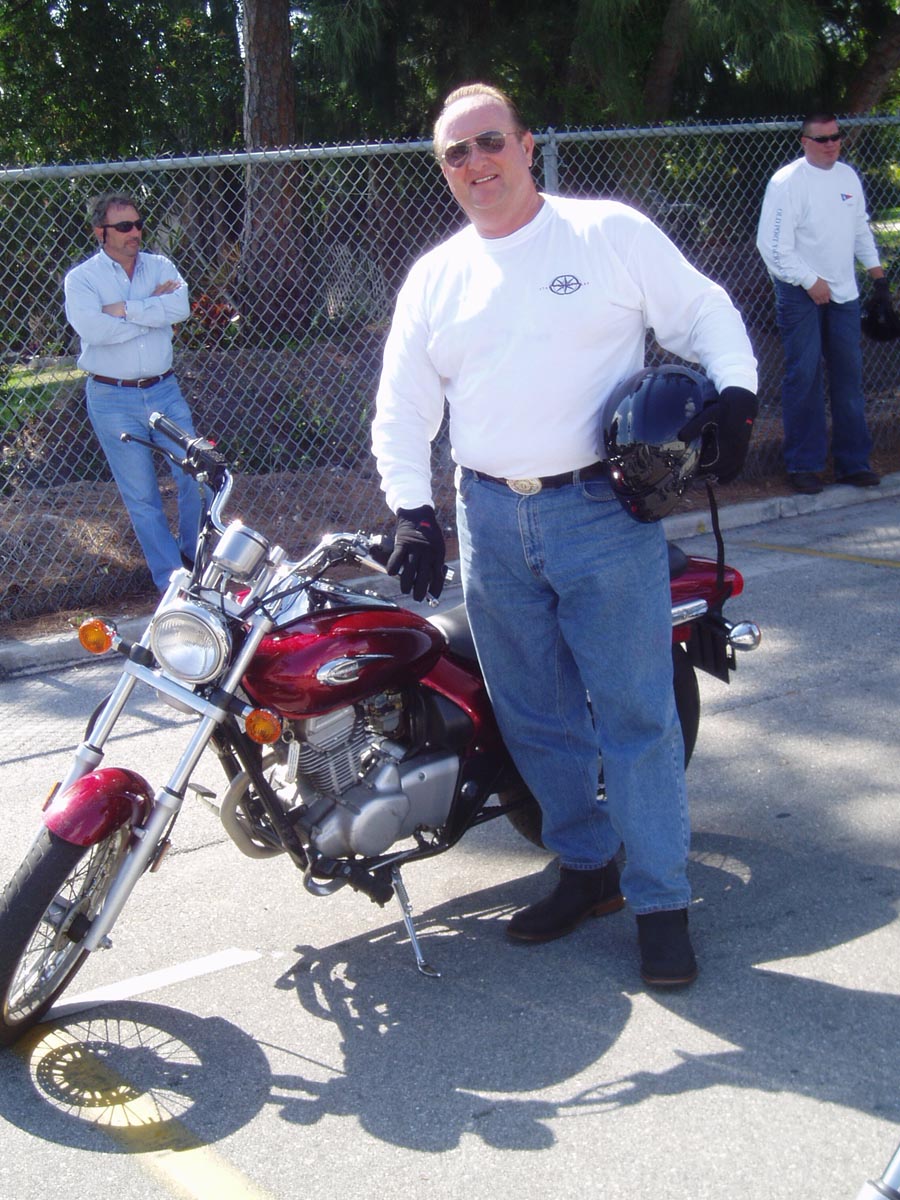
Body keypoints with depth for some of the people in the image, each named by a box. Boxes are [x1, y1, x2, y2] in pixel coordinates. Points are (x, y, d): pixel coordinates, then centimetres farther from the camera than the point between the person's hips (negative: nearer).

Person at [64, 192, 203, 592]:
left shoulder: (160, 267, 5)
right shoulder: (81, 278, -4)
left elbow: (180, 308, -15)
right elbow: (93, 329, -22)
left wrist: (124, 309, -19)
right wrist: (153, 306, -14)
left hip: (164, 391, 3)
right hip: (113, 401, -3)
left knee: (195, 476, 4)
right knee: (141, 497, 3)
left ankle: (197, 553, 27)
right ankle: (172, 581, 13)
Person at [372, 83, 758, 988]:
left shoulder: (613, 233, 1)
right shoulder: (433, 278, 11)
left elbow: (705, 314, 5)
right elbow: (401, 409, 11)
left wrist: (734, 391, -14)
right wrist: (413, 513, -3)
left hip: (604, 513, -4)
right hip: (491, 522, 4)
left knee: (637, 715, -2)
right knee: (536, 718, 12)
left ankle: (660, 902, 10)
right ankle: (587, 866, 29)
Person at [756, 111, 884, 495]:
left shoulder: (848, 176, 8)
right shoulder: (787, 182, -13)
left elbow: (861, 229, 19)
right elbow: (772, 245, -17)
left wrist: (878, 275, 16)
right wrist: (811, 282, -15)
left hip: (843, 291, 6)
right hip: (800, 292, -6)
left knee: (848, 374, 8)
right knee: (804, 377, -4)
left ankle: (852, 462, 17)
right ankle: (803, 464, 6)